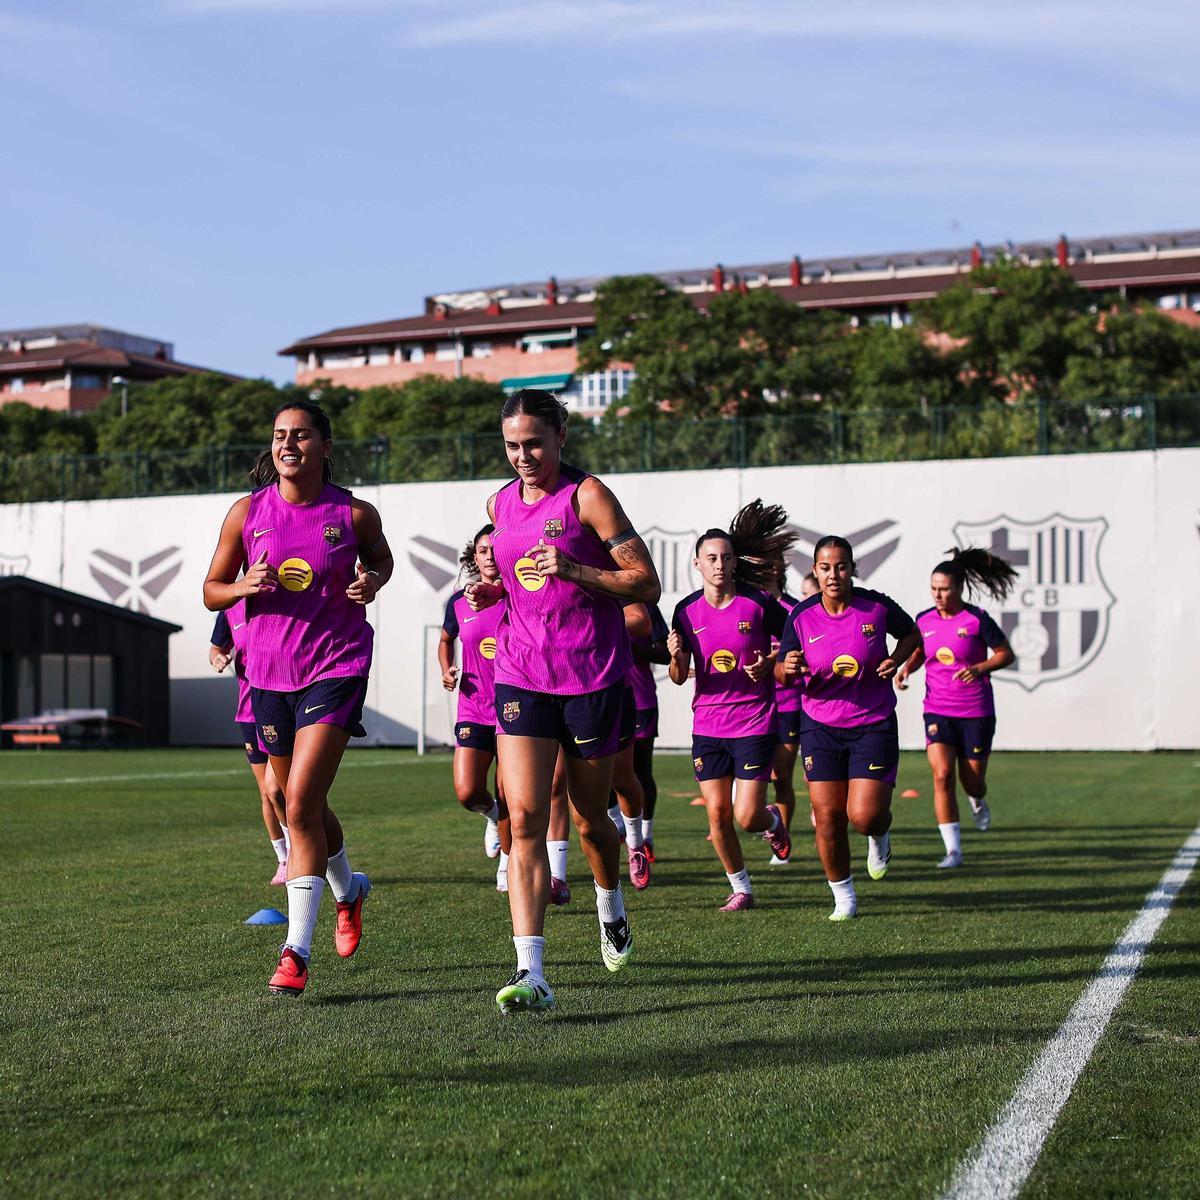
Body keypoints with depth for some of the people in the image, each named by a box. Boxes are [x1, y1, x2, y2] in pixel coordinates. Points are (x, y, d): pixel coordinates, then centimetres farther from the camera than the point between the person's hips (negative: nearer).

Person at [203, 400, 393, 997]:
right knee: (305, 807, 16)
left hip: (335, 667, -4)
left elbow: (380, 556, 17)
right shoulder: (247, 513, 0)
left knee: (301, 803, -16)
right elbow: (211, 590, 7)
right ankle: (348, 889, 47)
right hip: (270, 672, 4)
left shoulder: (355, 514, -5)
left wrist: (372, 580, -6)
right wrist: (245, 586, -14)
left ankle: (296, 951, -10)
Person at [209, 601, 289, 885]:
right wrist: (217, 658, -5)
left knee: (275, 788, -16)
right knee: (266, 794, 10)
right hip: (250, 713, 4)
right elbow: (216, 648, 17)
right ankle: (283, 861, 25)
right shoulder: (231, 610, 2)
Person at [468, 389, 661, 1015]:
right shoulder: (500, 504, 10)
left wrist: (572, 570, -22)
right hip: (521, 675, 3)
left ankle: (610, 904, 45)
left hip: (592, 677, -3)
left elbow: (646, 583, -10)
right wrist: (495, 590, 5)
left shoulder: (587, 494, -7)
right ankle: (530, 974, -16)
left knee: (590, 819, 12)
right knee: (524, 818, -12)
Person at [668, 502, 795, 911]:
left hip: (754, 723, -3)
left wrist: (768, 665, -15)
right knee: (717, 814, 1)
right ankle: (741, 889, 20)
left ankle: (773, 821, 30)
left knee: (747, 817, -7)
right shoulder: (687, 610, 0)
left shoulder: (759, 604, -8)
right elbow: (679, 677, 4)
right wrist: (677, 658, -18)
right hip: (707, 724, 3)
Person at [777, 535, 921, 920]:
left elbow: (911, 633, 11)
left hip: (873, 724, -1)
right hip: (821, 726, 1)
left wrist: (895, 660, -8)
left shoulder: (877, 606, -9)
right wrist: (788, 668, -24)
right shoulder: (801, 617, -8)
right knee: (827, 817, -1)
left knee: (864, 815, -12)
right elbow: (782, 673, -1)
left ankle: (880, 835, 27)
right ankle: (843, 898, 19)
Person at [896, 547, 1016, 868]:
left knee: (972, 780, 5)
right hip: (937, 710, 2)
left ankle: (978, 802, 46)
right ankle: (953, 850, -9)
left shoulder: (977, 620, -10)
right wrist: (905, 669, -3)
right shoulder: (924, 621, 1)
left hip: (976, 711, -2)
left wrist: (979, 668, -20)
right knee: (942, 775, -15)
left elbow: (1006, 654, -3)